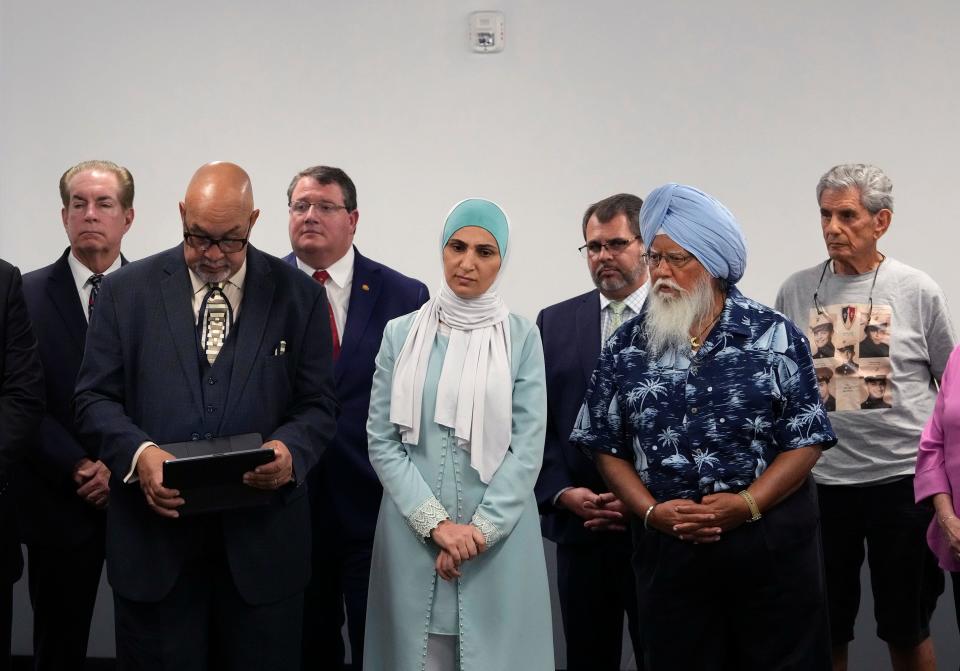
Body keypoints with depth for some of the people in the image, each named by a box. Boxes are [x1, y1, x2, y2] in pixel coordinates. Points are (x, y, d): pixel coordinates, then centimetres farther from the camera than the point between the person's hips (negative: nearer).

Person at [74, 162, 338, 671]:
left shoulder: (298, 295, 4)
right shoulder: (126, 291, 4)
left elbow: (317, 404, 4)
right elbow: (95, 397, 3)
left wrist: (291, 448, -18)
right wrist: (138, 451, -17)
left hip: (262, 539, 0)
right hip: (154, 536, 0)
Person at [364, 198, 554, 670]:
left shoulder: (522, 338, 0)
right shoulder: (401, 334, 3)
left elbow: (528, 445, -4)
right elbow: (382, 440, -1)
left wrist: (481, 530, -12)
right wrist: (436, 522, -10)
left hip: (499, 536, -1)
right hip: (412, 533, 1)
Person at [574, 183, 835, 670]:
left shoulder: (776, 337, -2)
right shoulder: (625, 348, 4)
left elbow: (807, 441, -4)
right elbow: (607, 446, 7)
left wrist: (746, 504, -16)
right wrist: (651, 511, -8)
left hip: (771, 544, -1)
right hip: (667, 548, 2)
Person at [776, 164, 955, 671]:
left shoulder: (917, 291, -2)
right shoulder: (796, 292, 3)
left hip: (902, 479, -1)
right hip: (820, 481, 2)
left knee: (907, 628, 10)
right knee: (825, 628, 11)